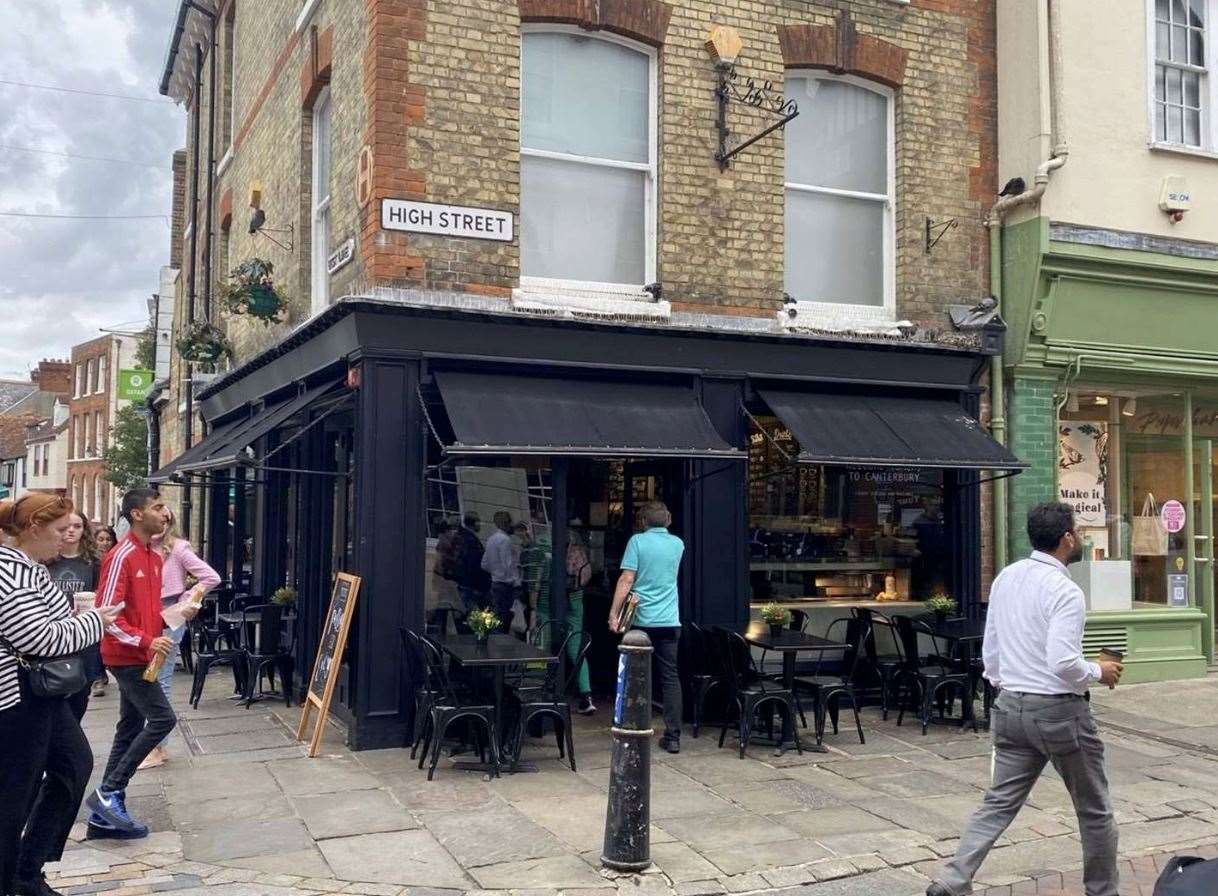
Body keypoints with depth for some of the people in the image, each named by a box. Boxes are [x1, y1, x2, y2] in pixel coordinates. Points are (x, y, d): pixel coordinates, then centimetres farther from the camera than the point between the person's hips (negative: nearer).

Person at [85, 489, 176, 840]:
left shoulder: (154, 556, 12)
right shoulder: (121, 557, -16)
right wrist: (146, 642, -26)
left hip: (141, 656, 9)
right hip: (127, 657, -9)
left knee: (131, 728, 10)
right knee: (162, 719, -12)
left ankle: (104, 816, 17)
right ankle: (108, 792, -2)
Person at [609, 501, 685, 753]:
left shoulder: (637, 541, -5)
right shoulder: (678, 544, 8)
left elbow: (627, 580, -11)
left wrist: (613, 614, -8)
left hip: (641, 620, -3)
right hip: (669, 621, 3)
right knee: (671, 678, 5)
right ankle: (673, 737, 2)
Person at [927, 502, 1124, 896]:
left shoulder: (1005, 578, 6)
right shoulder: (1065, 591, -17)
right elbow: (1064, 664, -24)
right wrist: (1099, 672, -6)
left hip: (1010, 707, 7)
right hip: (1059, 710, -6)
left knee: (998, 804, 9)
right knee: (1094, 810, 14)